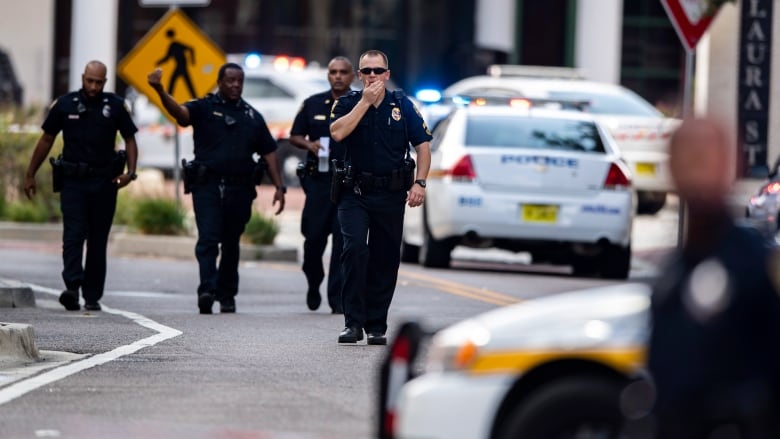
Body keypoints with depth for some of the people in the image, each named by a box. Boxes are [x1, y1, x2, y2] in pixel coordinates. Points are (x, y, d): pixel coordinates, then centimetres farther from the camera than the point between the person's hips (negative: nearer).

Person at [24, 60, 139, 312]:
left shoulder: (115, 106, 4)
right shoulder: (64, 105, 3)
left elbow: (130, 140, 8)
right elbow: (46, 140, 10)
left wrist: (130, 171, -8)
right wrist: (30, 175, 9)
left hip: (104, 183, 1)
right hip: (73, 181, -1)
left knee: (98, 241, 5)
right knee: (73, 235, -14)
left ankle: (93, 296, 10)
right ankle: (72, 287, -25)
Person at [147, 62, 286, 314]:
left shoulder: (252, 116, 15)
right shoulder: (204, 108, 4)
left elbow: (268, 152, 16)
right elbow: (180, 112, -17)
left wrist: (279, 187, 9)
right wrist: (160, 91, -36)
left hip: (239, 188, 3)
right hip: (207, 185, -3)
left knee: (231, 244, 10)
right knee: (208, 239, -15)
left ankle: (227, 295, 19)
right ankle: (207, 290, -24)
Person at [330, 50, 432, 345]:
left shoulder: (402, 105, 5)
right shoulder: (347, 104, 2)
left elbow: (422, 144, 6)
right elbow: (338, 133, -17)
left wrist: (420, 182, -5)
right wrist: (366, 101, -15)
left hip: (391, 195, 2)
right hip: (355, 192, -2)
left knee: (385, 260, 5)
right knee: (355, 249, -20)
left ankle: (376, 326, 16)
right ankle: (353, 323, -18)